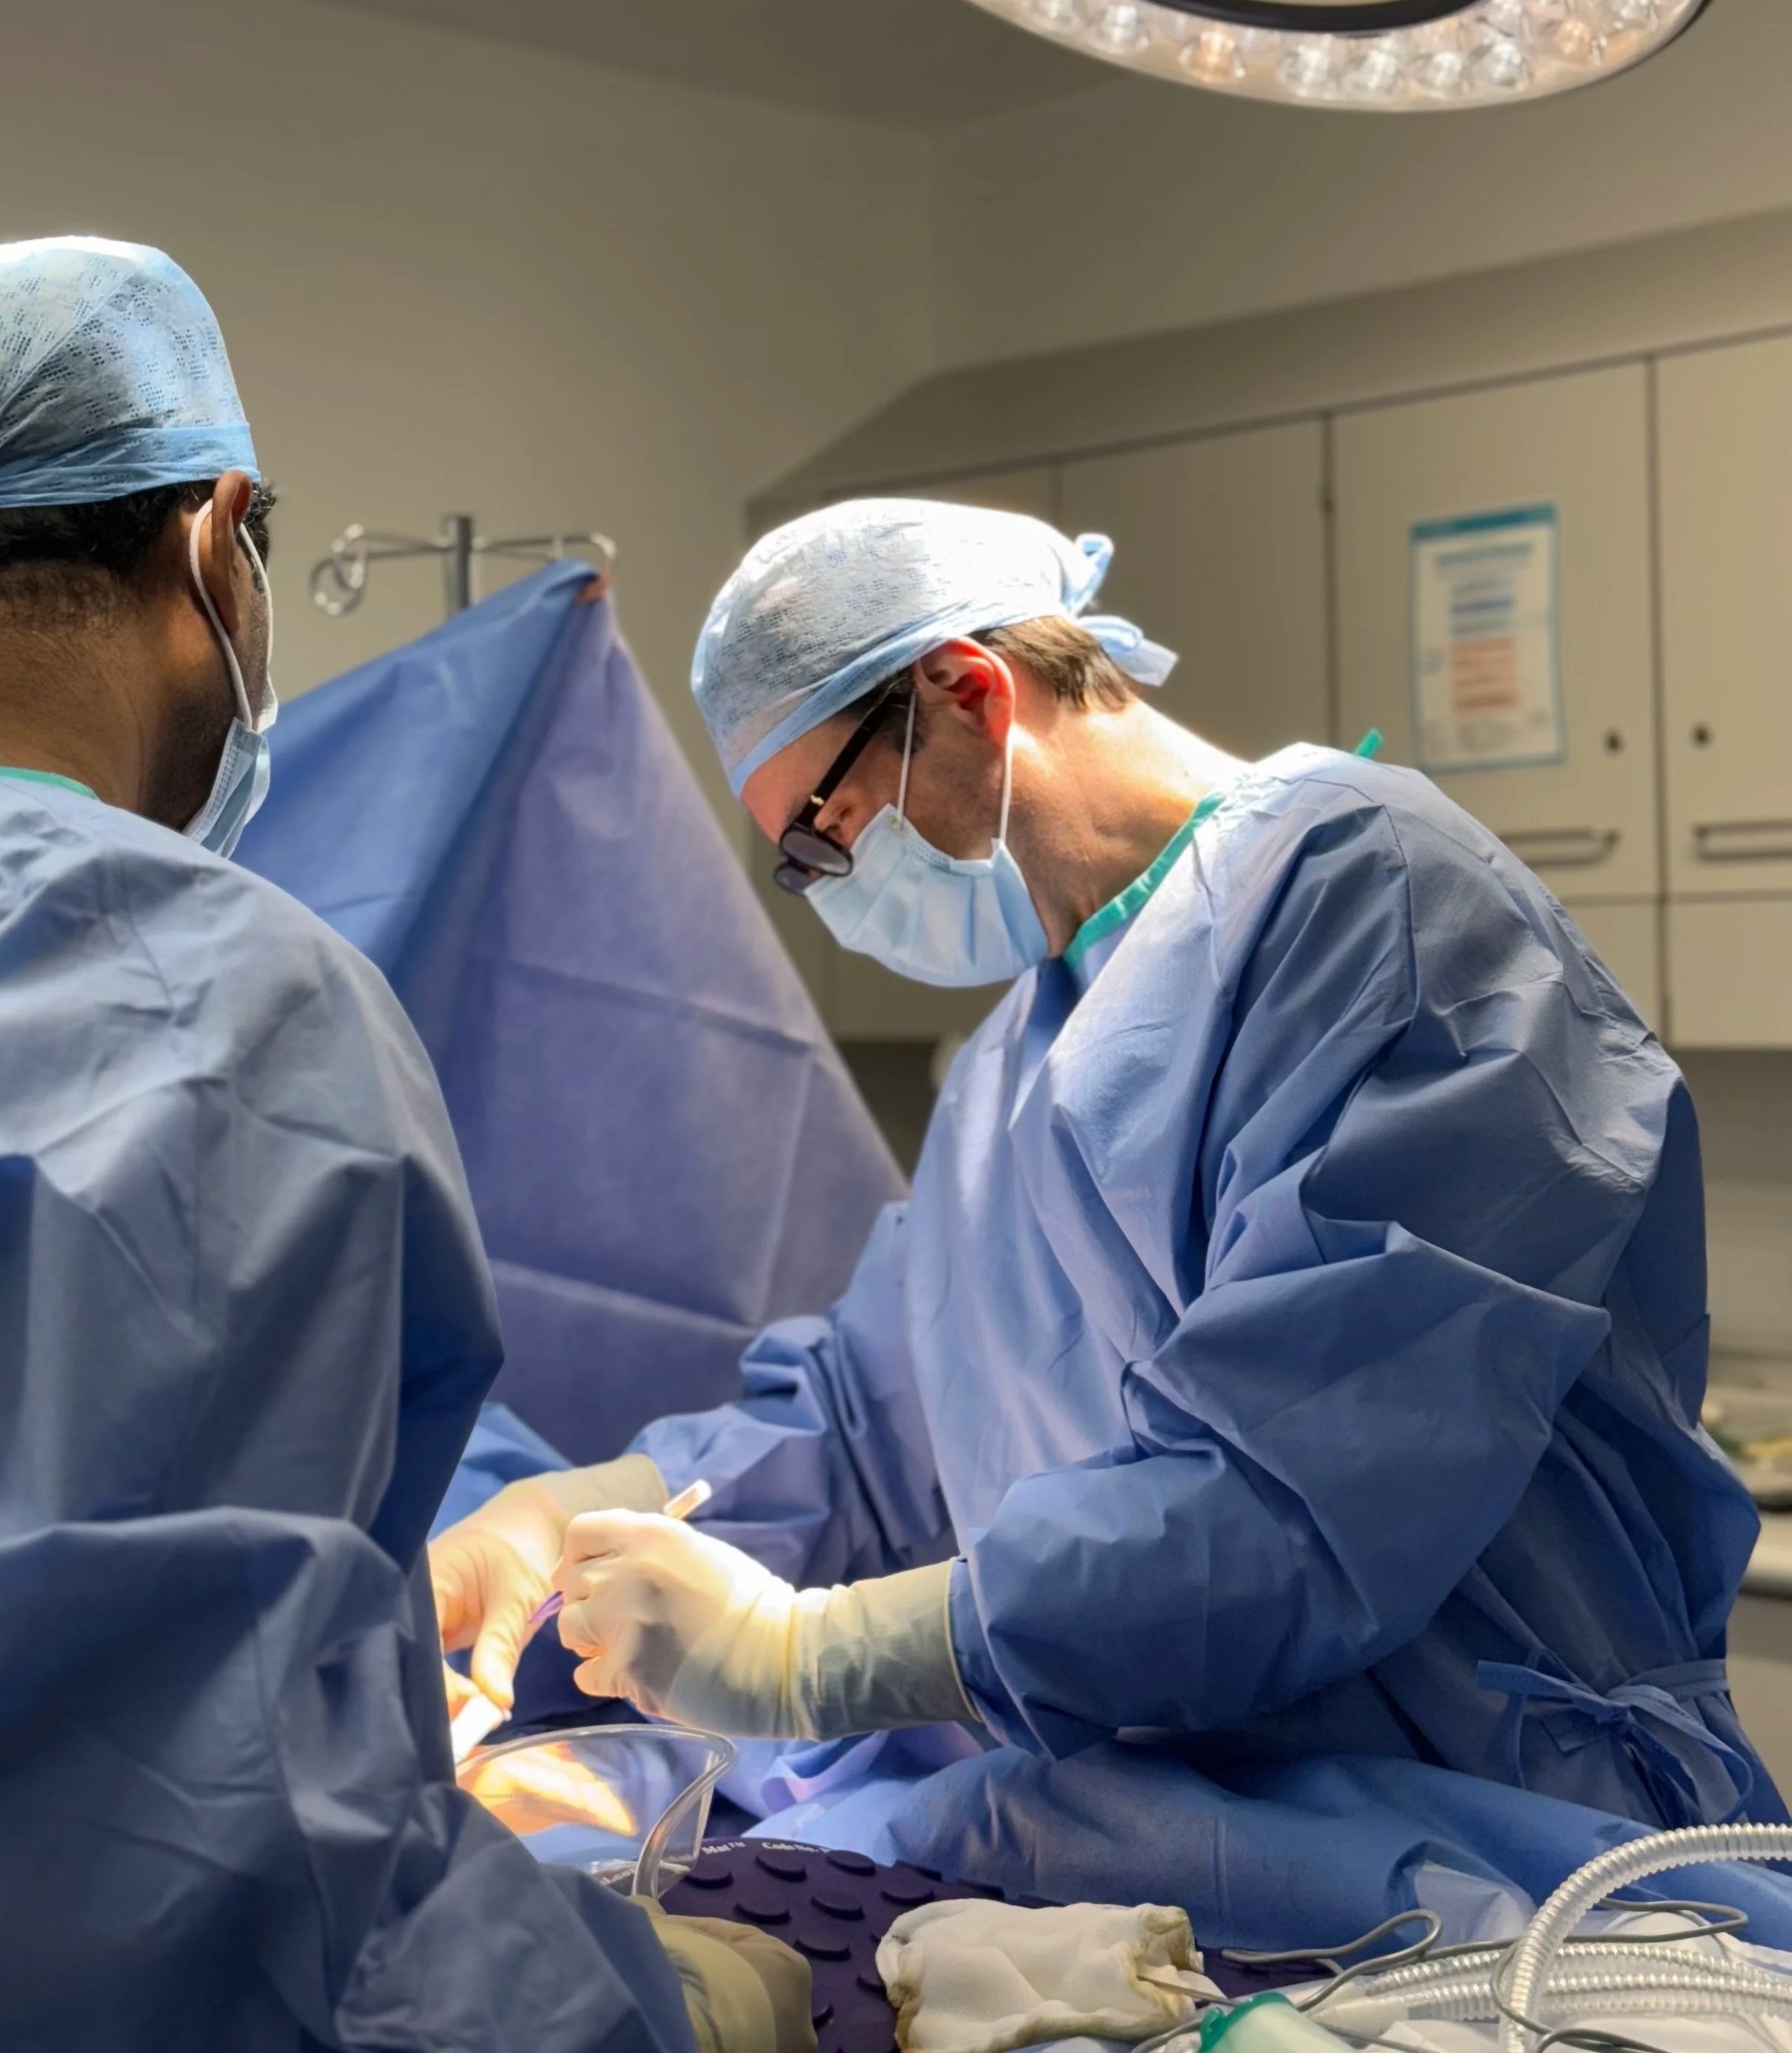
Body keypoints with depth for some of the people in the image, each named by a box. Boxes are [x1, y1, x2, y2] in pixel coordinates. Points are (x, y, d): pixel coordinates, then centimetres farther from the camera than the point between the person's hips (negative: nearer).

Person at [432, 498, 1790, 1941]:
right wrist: (569, 1512, 8)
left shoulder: (1357, 885, -12)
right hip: (1136, 1790, 8)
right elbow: (871, 1421, 25)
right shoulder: (1026, 1057, 19)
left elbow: (1298, 1509, -22)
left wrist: (793, 1654, -17)